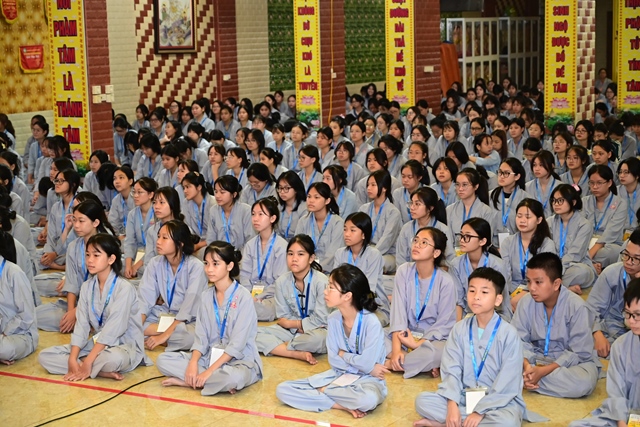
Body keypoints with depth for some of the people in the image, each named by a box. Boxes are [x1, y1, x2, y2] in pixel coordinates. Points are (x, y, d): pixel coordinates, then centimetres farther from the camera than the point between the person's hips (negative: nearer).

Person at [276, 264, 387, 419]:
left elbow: (367, 364, -22)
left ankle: (322, 391, -16)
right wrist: (369, 368, -12)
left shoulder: (371, 323, -19)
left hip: (366, 379, -5)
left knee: (368, 399, -44)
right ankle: (344, 405, -17)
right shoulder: (333, 319, -2)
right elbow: (334, 360, -2)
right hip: (339, 375, 6)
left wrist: (343, 355, -4)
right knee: (282, 390, -11)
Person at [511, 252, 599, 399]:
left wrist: (544, 371, -27)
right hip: (536, 359, 2)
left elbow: (579, 353, -18)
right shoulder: (526, 302, -10)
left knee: (584, 382, -37)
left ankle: (527, 381, -26)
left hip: (572, 362, -2)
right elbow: (520, 340, -9)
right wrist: (526, 365, -31)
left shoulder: (577, 306, -20)